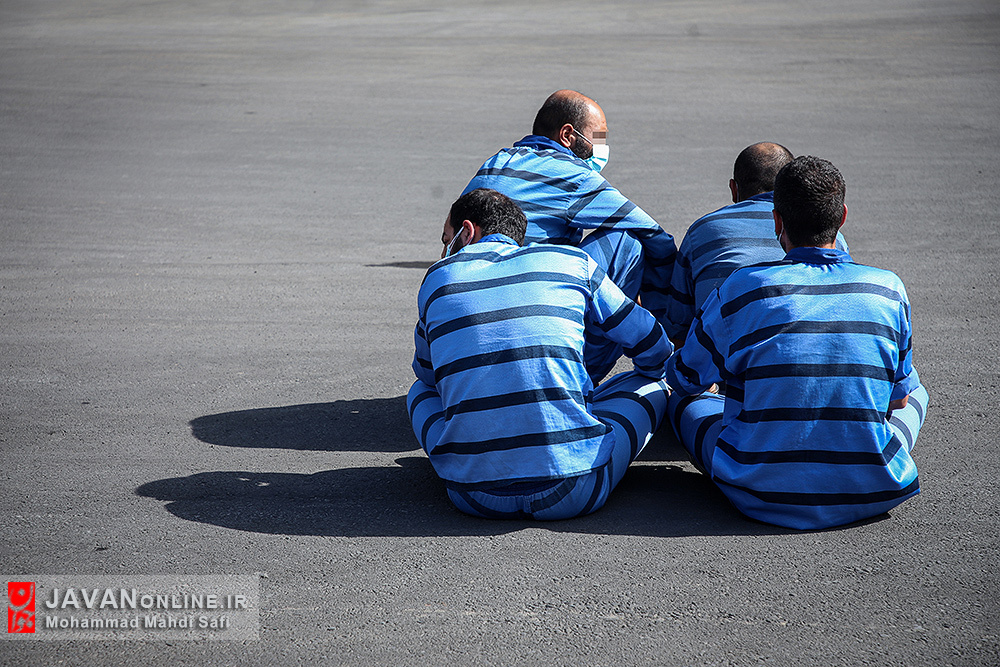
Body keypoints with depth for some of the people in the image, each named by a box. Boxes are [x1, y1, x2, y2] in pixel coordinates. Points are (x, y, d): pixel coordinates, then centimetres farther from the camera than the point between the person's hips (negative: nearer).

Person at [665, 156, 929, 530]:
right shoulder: (889, 289, -2)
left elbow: (685, 379, 7)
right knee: (917, 392, 31)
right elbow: (900, 398, 12)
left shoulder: (741, 289, -8)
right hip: (872, 495, 2)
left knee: (684, 400, 25)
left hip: (764, 497, -2)